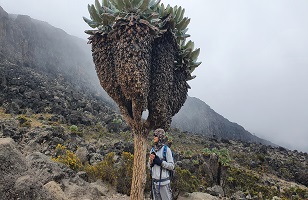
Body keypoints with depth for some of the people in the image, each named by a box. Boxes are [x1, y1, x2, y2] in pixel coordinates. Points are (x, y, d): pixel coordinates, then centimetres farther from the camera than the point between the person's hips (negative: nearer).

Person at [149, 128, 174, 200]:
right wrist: (151, 161, -9)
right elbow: (150, 165, 12)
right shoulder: (152, 150, 6)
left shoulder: (166, 149, -10)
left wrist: (160, 162, -20)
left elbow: (171, 166, -10)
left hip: (164, 181, -5)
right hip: (154, 181, 5)